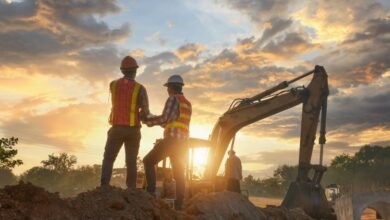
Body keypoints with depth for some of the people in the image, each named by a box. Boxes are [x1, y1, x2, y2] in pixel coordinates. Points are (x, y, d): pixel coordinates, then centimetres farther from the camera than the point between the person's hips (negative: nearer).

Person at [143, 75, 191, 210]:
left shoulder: (173, 99, -4)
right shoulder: (188, 104, 23)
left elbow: (164, 118, -13)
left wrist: (148, 121, 2)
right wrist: (157, 121, 28)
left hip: (171, 140, -8)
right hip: (182, 143, 8)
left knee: (148, 161, 3)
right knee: (179, 174, 7)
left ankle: (150, 192, -7)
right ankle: (179, 204, 1)